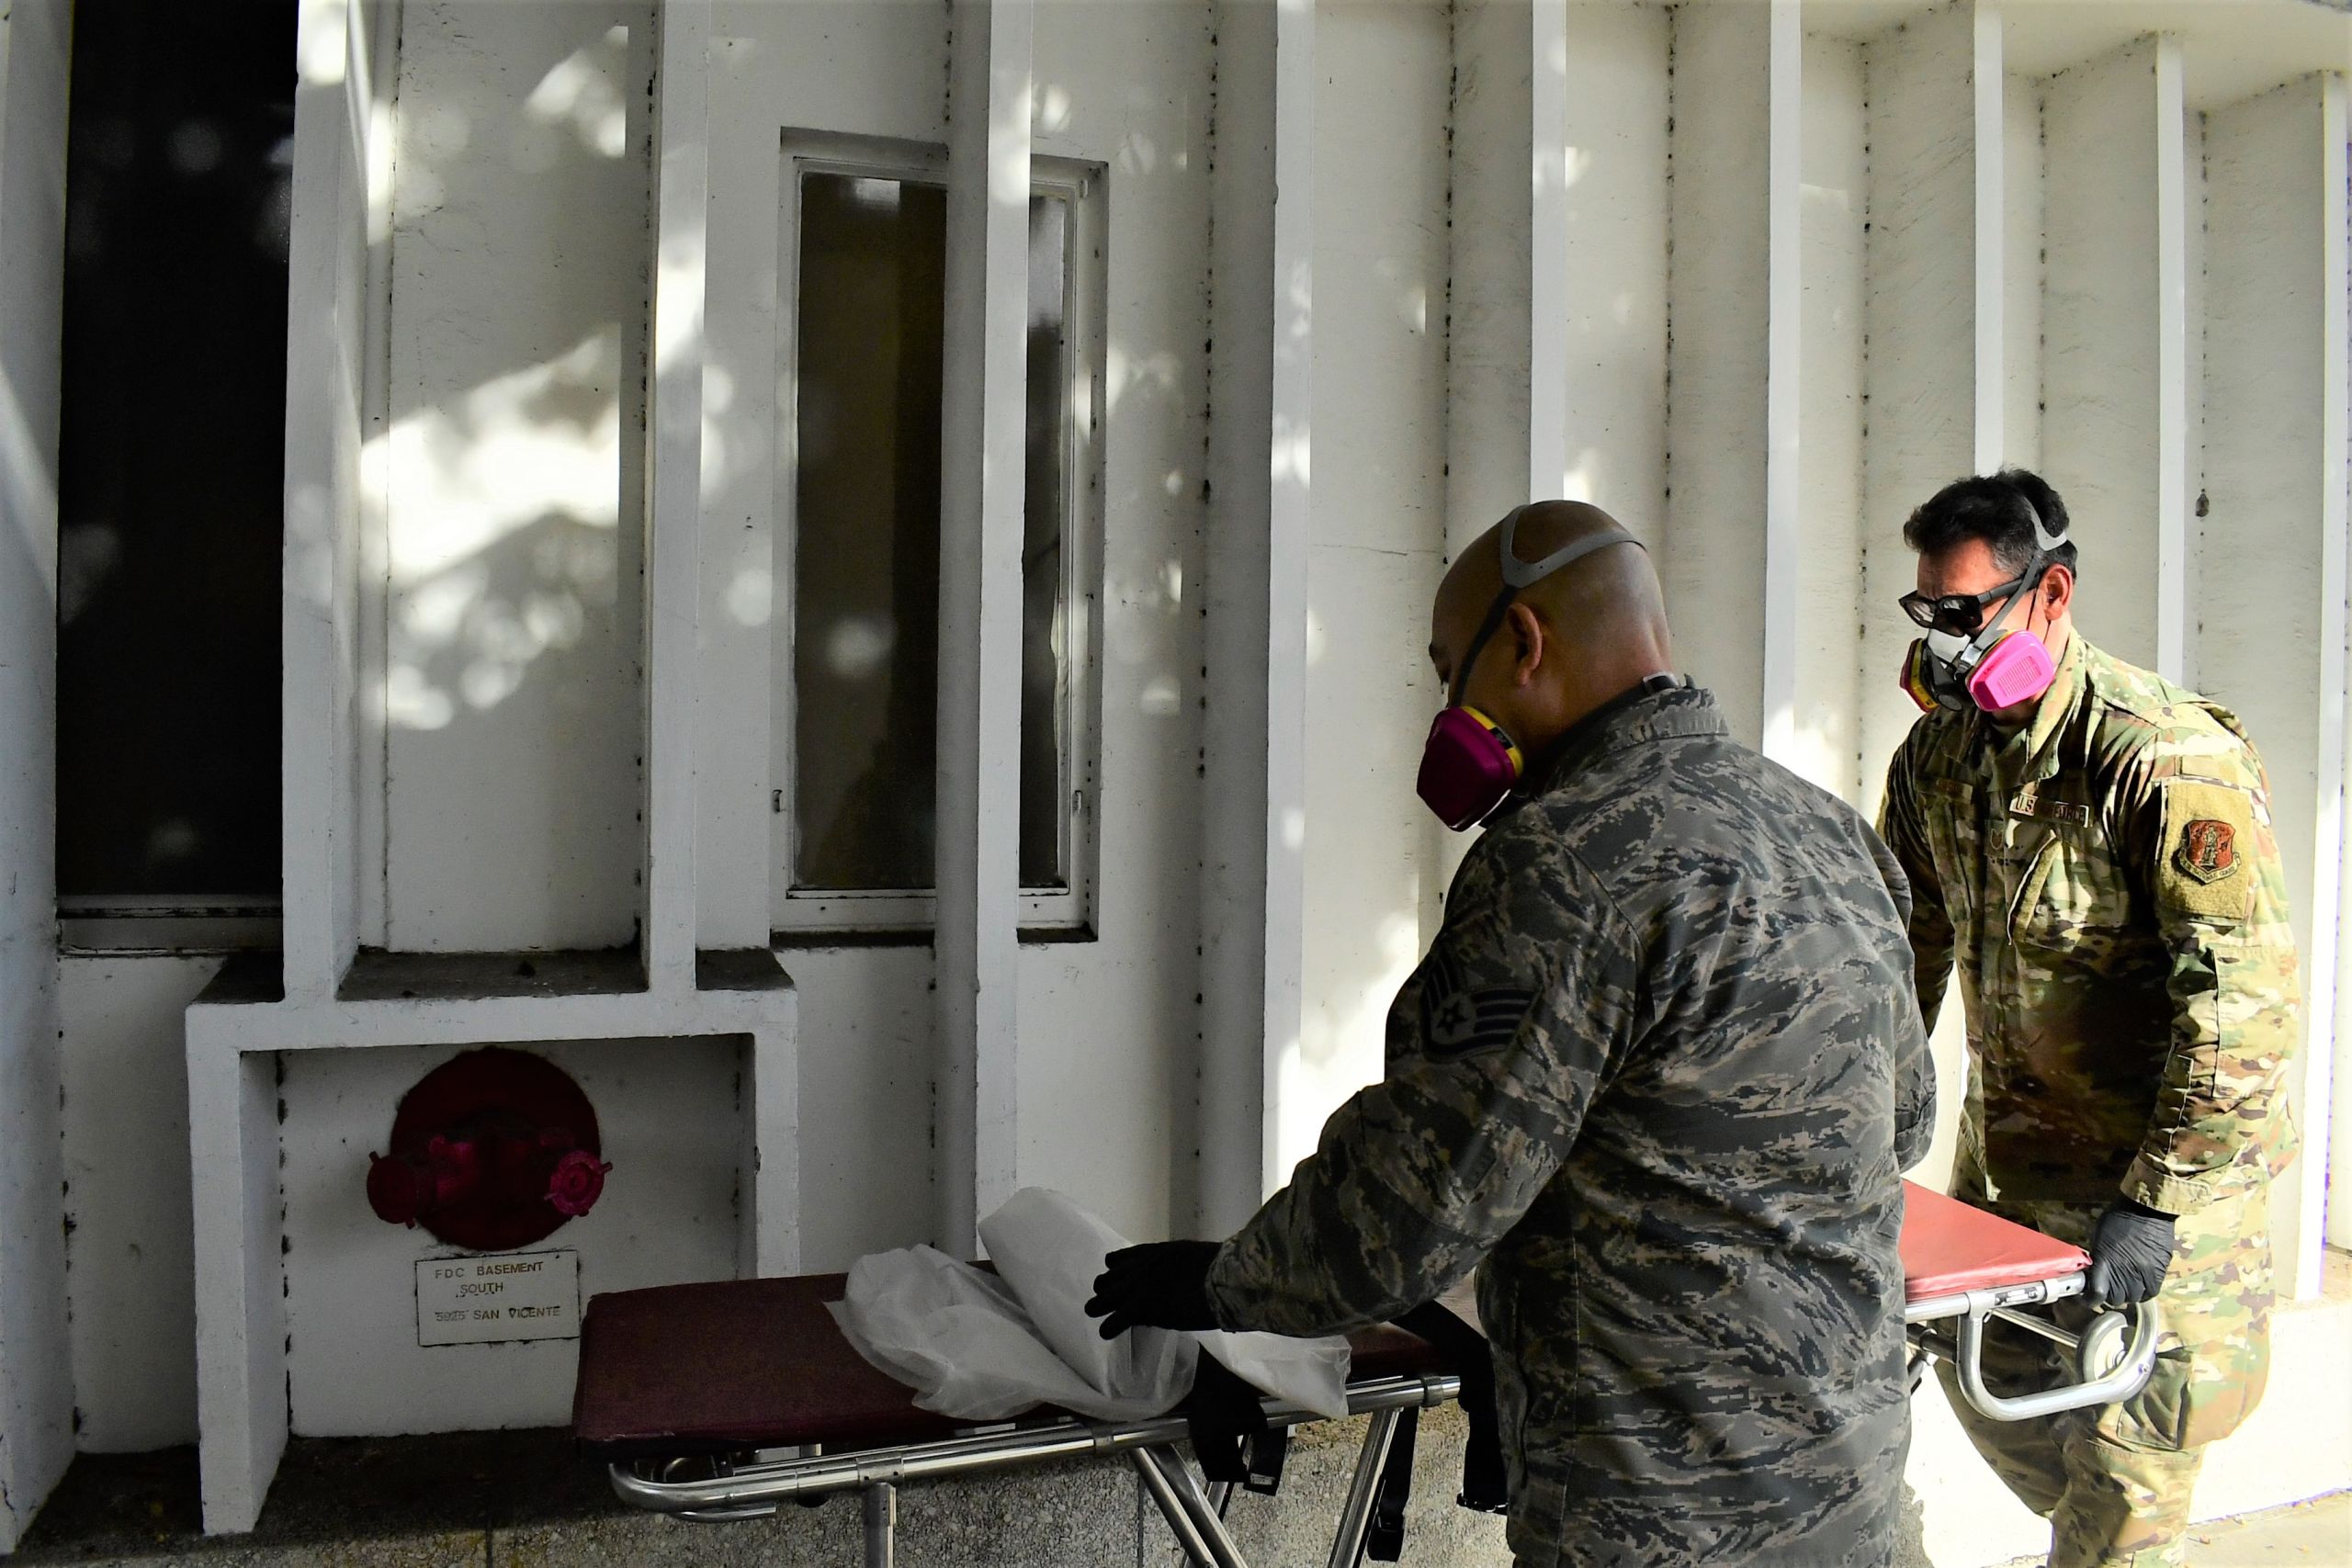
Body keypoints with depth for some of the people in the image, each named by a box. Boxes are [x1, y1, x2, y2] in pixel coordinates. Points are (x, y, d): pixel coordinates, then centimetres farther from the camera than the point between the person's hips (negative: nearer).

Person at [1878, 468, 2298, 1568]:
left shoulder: (2172, 758, -23)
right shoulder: (1937, 752, 0)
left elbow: (2245, 999, -25)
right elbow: (1908, 942, 10)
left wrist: (2157, 1199, -25)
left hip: (2164, 1158, -7)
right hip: (2009, 1147, 7)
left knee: (2124, 1458, 1)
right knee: (1987, 1377, 19)